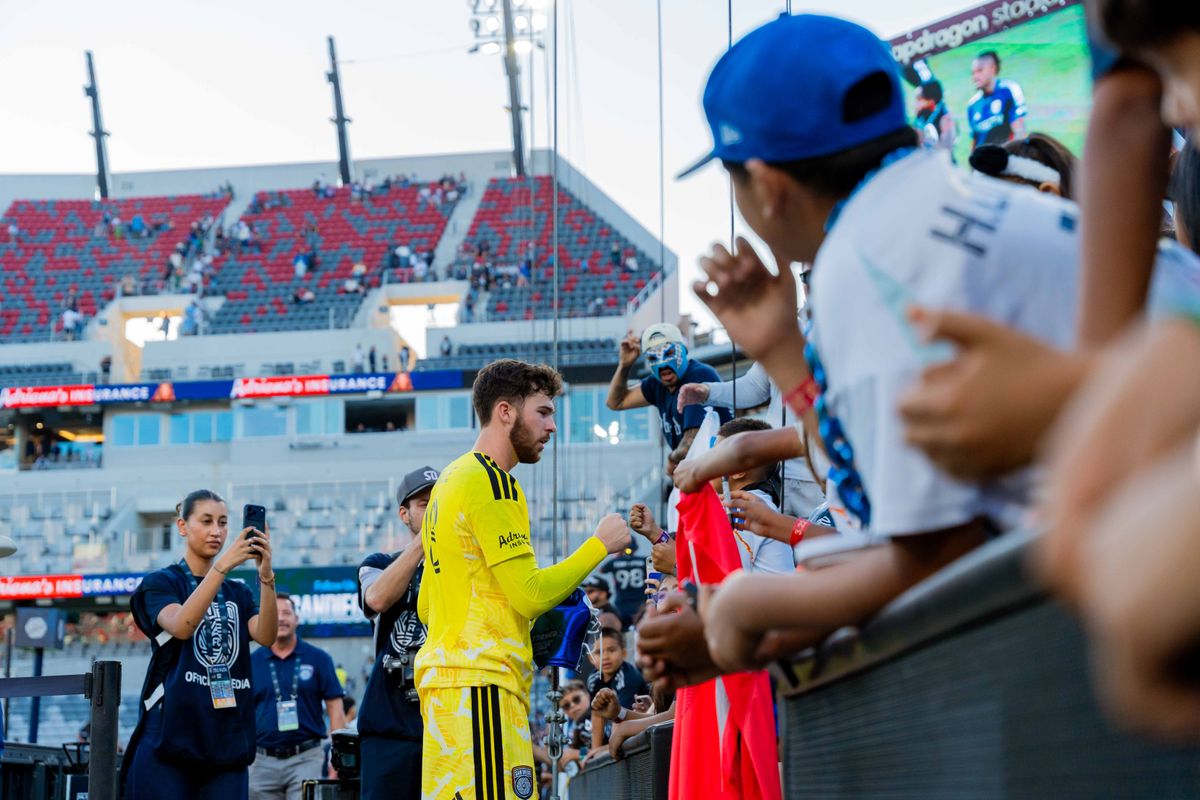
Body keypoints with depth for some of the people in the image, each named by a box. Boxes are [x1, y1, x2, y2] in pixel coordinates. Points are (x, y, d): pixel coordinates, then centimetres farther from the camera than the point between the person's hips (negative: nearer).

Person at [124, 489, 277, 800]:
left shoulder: (237, 593, 16)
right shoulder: (160, 583, 4)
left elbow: (266, 636, -4)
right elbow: (181, 626, -18)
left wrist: (266, 575, -19)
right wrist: (223, 565, -27)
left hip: (228, 741, 4)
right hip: (169, 739, -4)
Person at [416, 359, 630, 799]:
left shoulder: (451, 479, 20)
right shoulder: (492, 483, -9)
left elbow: (426, 607, 24)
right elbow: (531, 596, -15)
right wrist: (600, 545, -6)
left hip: (443, 677, 10)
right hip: (482, 684, -10)